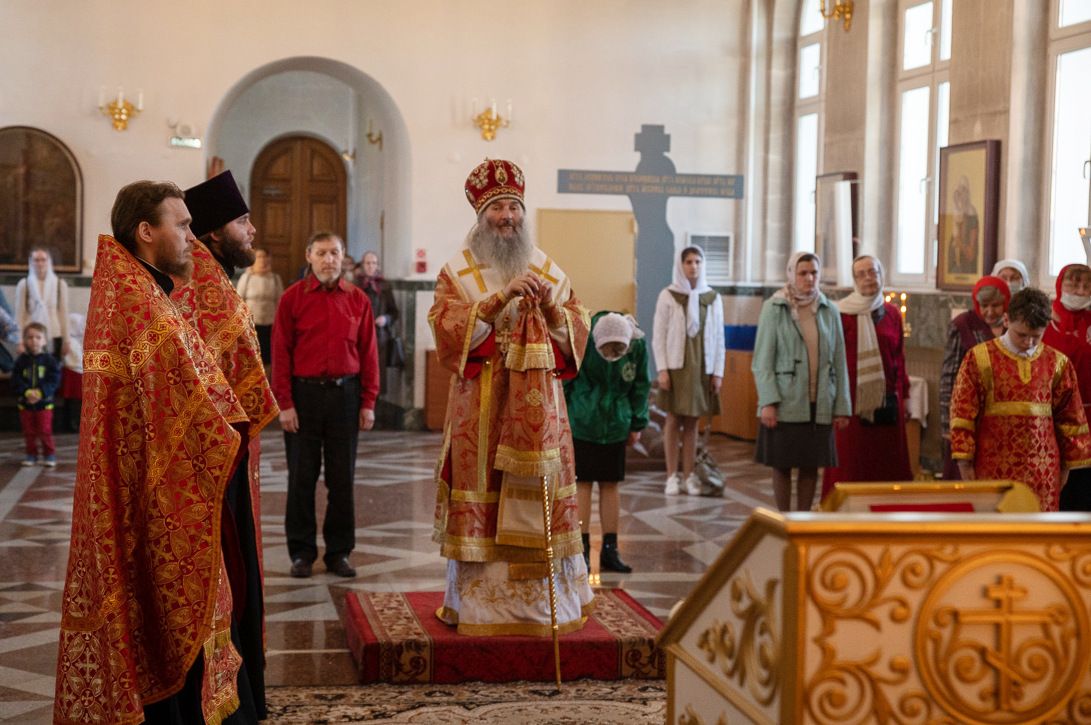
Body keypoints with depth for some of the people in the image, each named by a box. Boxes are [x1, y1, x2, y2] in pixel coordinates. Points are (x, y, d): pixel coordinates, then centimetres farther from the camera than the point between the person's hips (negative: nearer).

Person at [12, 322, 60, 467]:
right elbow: (16, 381, -6)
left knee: (45, 431, -1)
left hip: (44, 402, -2)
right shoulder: (21, 361, -1)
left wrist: (40, 392, -22)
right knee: (29, 432, 9)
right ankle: (32, 454, 21)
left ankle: (49, 454, 9)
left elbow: (53, 380, -10)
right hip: (25, 402, 2)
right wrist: (27, 392, -22)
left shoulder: (49, 360, -5)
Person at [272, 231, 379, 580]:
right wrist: (285, 403, -8)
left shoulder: (357, 299, 5)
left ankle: (339, 552, 15)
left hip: (345, 394, 2)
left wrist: (368, 403, 1)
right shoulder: (292, 298, -1)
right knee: (302, 476, 4)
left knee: (342, 477, 6)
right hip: (304, 394, -2)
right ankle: (301, 552, 14)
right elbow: (281, 353, -2)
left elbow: (368, 352, 6)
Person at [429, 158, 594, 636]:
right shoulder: (457, 271, 3)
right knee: (481, 497, -3)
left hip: (536, 407, 2)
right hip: (480, 406, -2)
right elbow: (447, 328, -12)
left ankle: (543, 596, 11)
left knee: (540, 491, 1)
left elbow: (577, 330, 9)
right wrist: (501, 297, -20)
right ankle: (478, 599, 6)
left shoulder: (547, 269, 12)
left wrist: (551, 308, -11)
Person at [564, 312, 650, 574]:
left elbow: (640, 386, 3)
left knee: (610, 485, 8)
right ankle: (582, 549, 7)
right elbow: (563, 381, -9)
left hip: (615, 426, 3)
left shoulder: (638, 345, -14)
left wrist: (637, 424, 7)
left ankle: (609, 550, 15)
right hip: (581, 422, -3)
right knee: (582, 483, 0)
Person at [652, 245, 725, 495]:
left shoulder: (712, 297, 6)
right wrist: (662, 369, -9)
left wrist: (718, 372, 2)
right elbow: (658, 335, -2)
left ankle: (688, 476, 8)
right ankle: (672, 477, 4)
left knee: (692, 421, 4)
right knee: (674, 419, 0)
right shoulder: (668, 296, -1)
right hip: (675, 366, -2)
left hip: (701, 367, 2)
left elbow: (718, 337, 7)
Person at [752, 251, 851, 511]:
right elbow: (762, 360, -5)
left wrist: (842, 406, 3)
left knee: (811, 466, 7)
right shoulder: (774, 308, -3)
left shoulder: (829, 311, 6)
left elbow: (839, 361, 7)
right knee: (782, 465, 3)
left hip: (819, 405, 3)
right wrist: (768, 401, -14)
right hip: (785, 403, -3)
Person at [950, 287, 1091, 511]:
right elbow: (963, 412, -1)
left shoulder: (1057, 364, 6)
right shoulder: (981, 358, -2)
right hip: (994, 467, -2)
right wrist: (965, 463, -3)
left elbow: (1070, 418, 14)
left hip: (1042, 470, 2)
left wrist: (1066, 464, 16)